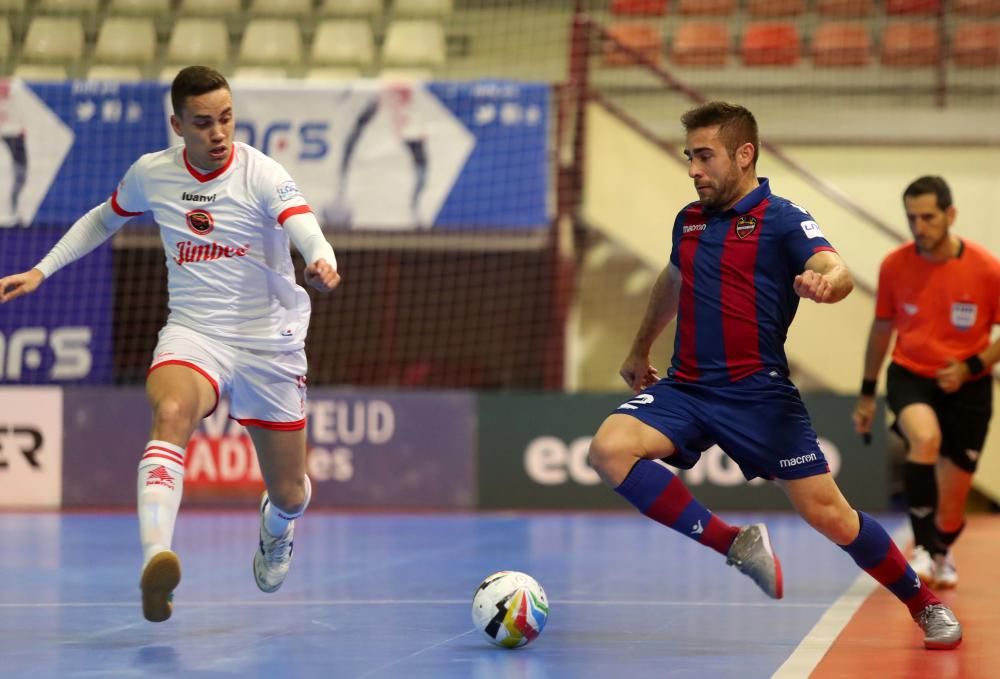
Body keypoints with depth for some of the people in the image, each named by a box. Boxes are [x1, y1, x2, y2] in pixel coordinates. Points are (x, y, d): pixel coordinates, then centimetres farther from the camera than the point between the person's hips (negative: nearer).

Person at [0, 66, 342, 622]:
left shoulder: (262, 174, -13)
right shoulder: (151, 174, 0)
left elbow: (304, 227, -32)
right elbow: (102, 220, 21)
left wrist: (321, 262, -55)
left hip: (269, 342, -1)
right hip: (192, 333, 1)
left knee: (289, 494, 8)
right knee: (172, 412, -36)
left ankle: (276, 527, 49)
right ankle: (156, 559, -53)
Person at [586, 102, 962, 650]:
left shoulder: (782, 220, -7)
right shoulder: (689, 220, 12)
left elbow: (836, 271, -25)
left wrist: (826, 281, -50)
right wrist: (640, 350, 43)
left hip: (758, 394, -5)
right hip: (684, 389, 5)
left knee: (827, 513, -6)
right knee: (609, 449, -23)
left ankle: (926, 606, 18)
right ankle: (735, 544, -14)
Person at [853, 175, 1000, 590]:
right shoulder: (894, 265, -7)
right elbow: (882, 328, 8)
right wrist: (867, 393, 12)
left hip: (967, 386, 0)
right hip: (910, 375, 0)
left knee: (952, 502, 4)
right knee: (925, 437, -35)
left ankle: (941, 554, 40)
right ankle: (922, 546, -25)